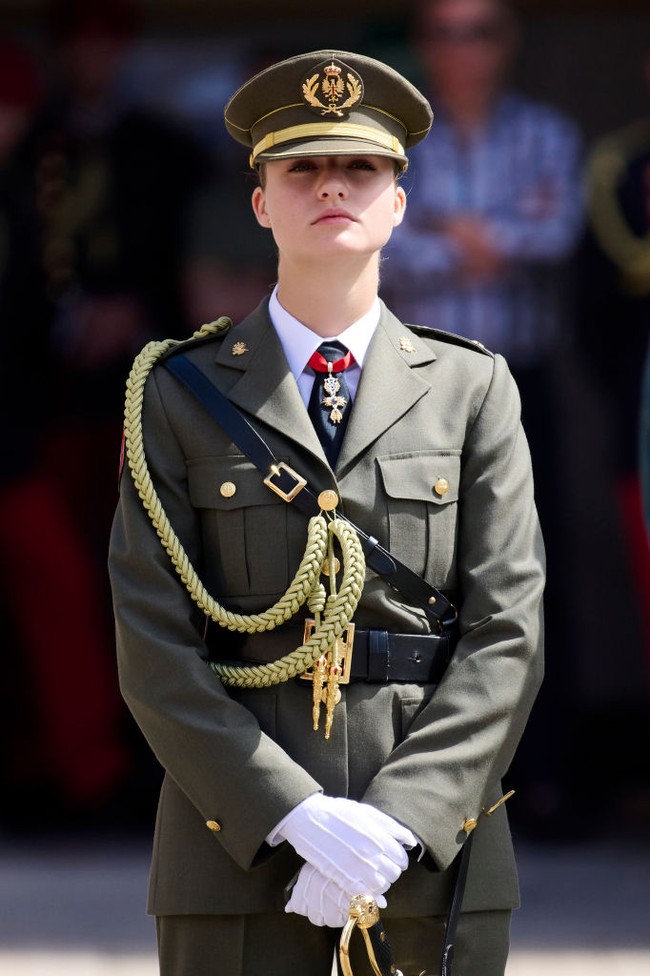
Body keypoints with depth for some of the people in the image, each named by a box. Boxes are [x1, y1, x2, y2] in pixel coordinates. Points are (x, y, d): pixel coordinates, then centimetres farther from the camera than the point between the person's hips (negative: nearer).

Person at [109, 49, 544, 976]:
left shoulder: (473, 392, 9)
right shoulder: (179, 396, 7)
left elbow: (506, 636, 1)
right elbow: (156, 650, -1)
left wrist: (397, 823, -13)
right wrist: (296, 819, -14)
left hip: (434, 854, 1)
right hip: (240, 853, -1)